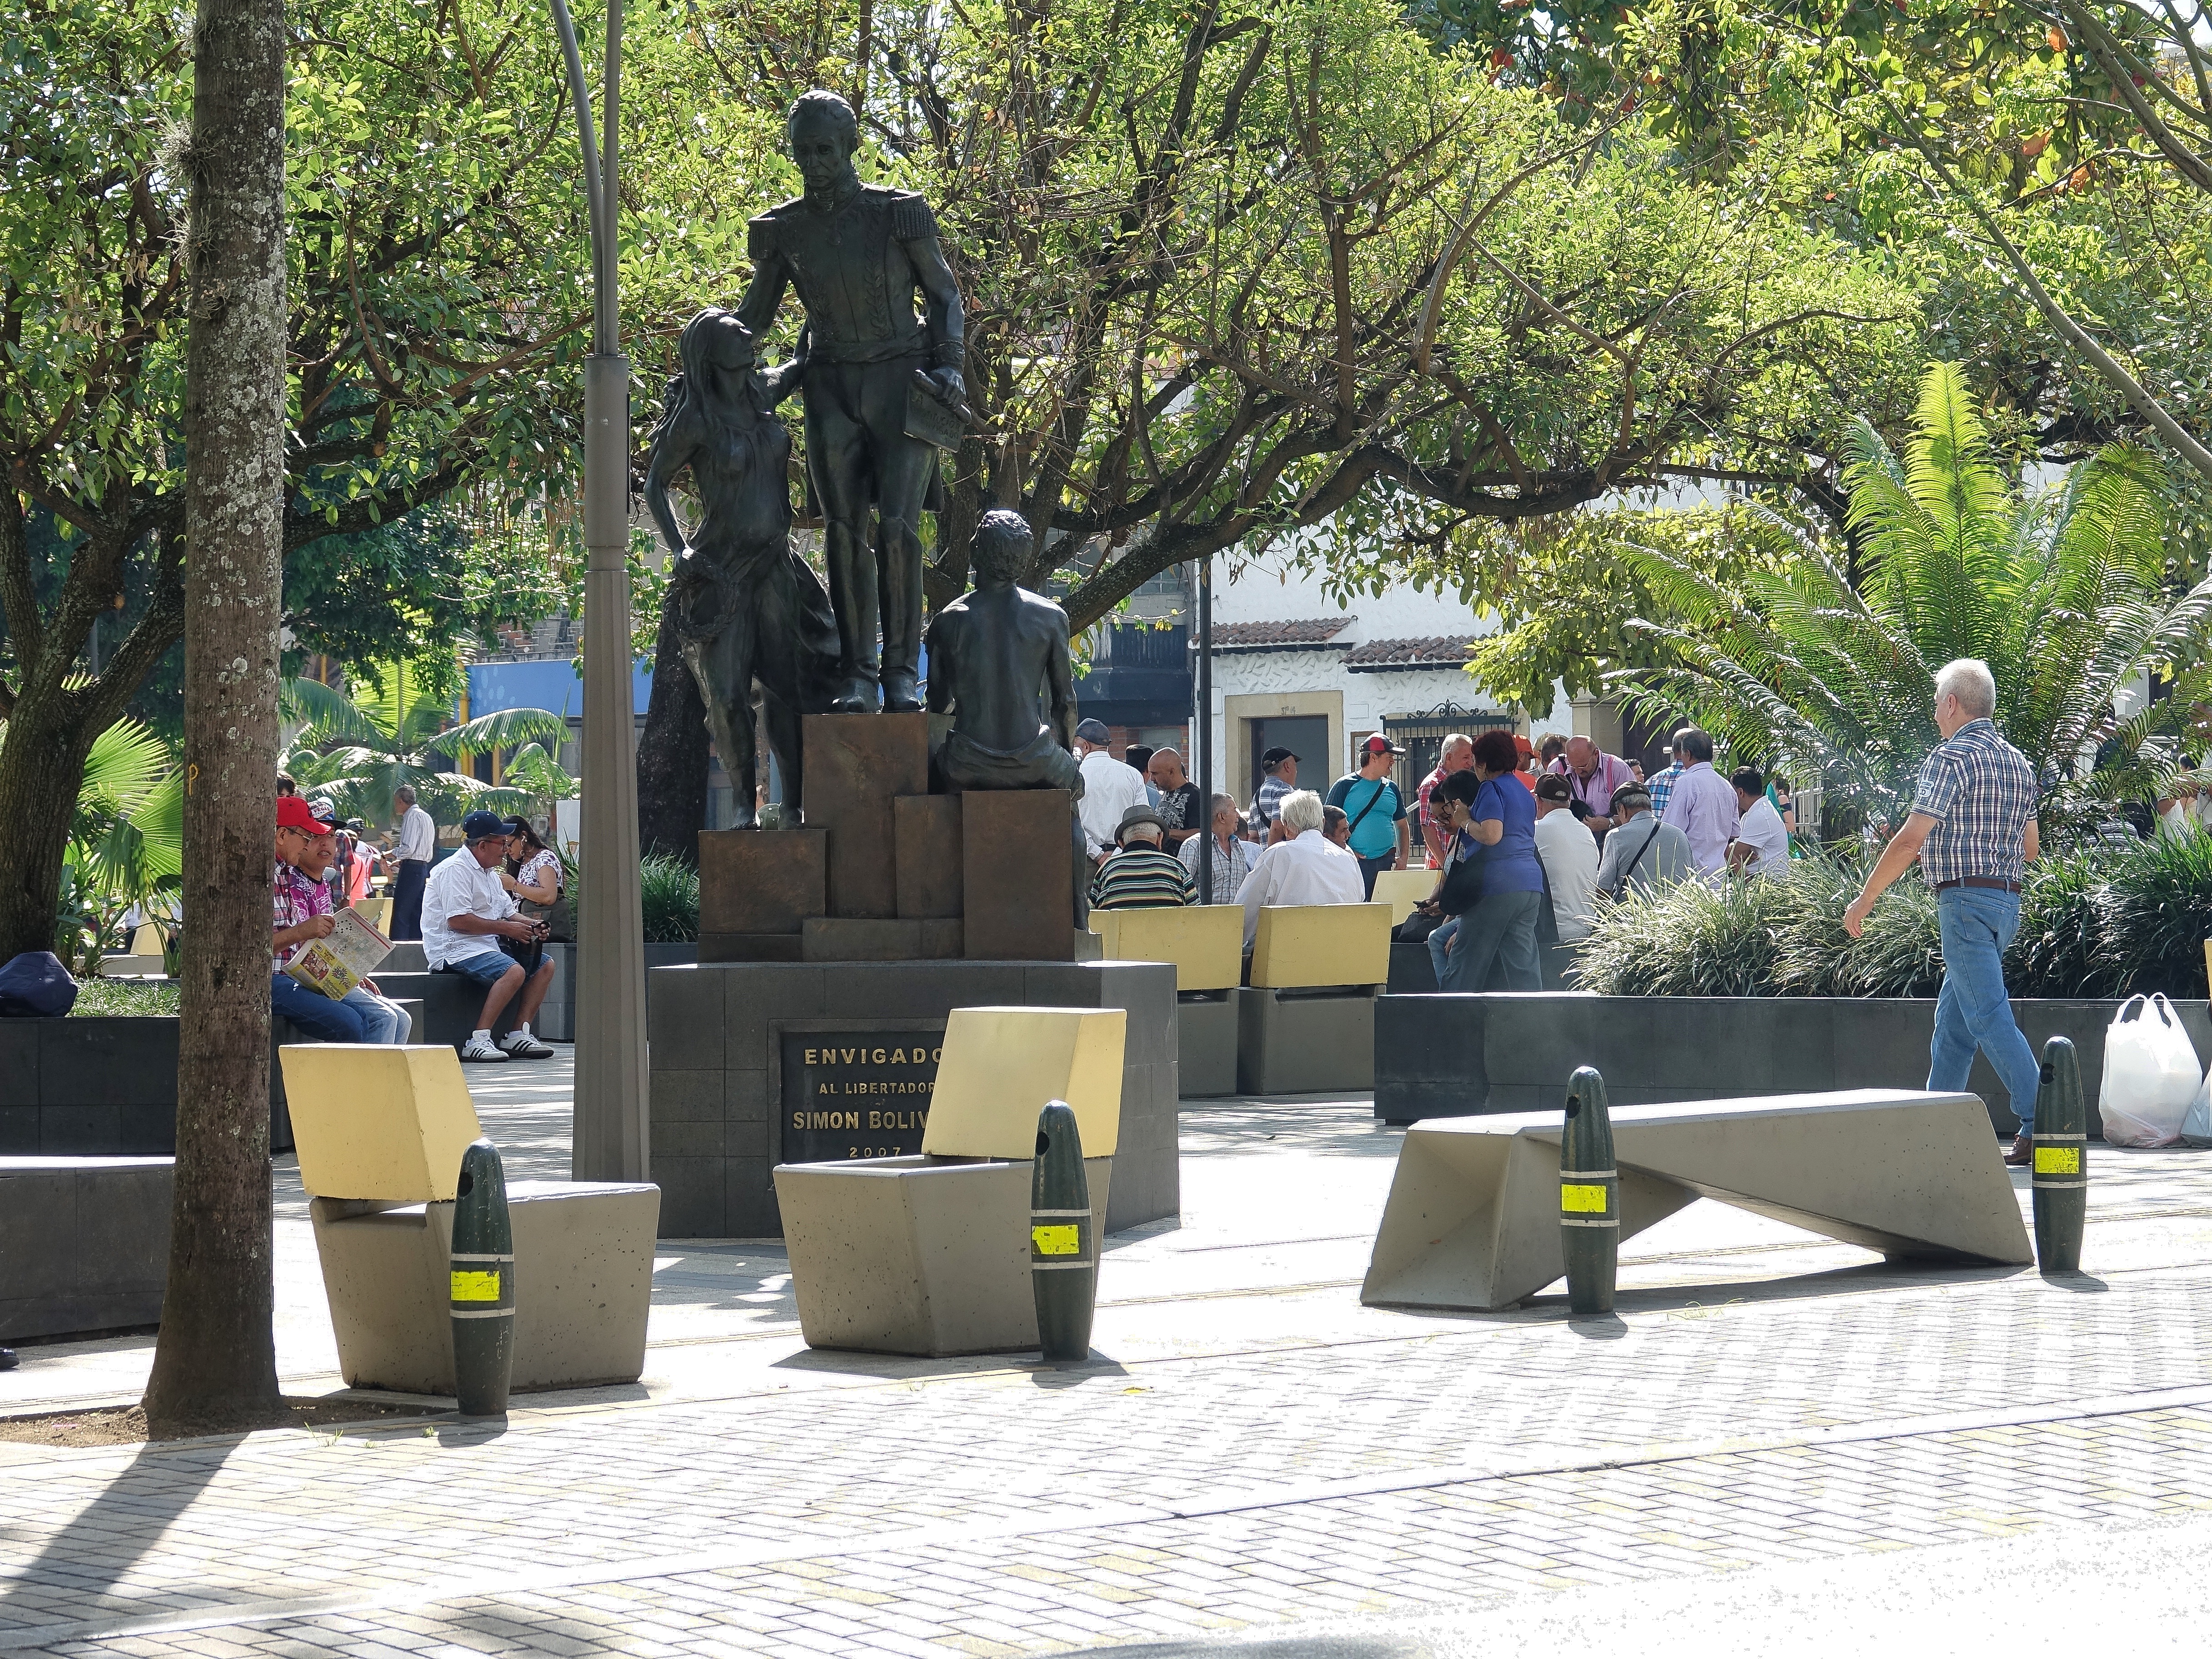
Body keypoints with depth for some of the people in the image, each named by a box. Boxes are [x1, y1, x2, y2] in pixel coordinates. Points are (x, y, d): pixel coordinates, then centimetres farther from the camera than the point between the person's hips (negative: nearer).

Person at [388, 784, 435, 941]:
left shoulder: (412, 816, -9)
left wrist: (390, 853, -2)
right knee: (416, 915, 10)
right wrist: (400, 860, 24)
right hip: (424, 867, 10)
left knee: (400, 916, -11)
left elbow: (408, 848, -18)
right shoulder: (426, 817, 20)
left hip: (411, 869, -10)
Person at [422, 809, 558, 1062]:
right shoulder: (456, 870, -12)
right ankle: (478, 1040, -32)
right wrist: (505, 928, -18)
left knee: (546, 965, 4)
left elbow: (508, 913, 26)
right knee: (513, 972, -32)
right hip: (454, 949, -10)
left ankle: (518, 1034, -4)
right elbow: (458, 920, -21)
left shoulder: (491, 874, 21)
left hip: (485, 946, 10)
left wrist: (531, 926, 3)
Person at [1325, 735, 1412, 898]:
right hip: (1357, 864, -5)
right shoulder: (1345, 786, -1)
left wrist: (1404, 857, 9)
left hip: (1386, 863, 5)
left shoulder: (1391, 788, 15)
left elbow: (1403, 825, 23)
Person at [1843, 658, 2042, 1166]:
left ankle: (2041, 1127, -18)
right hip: (2008, 900, 9)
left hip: (1965, 901, -9)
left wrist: (1865, 899, -8)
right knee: (1952, 1018, 15)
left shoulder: (1951, 757, -11)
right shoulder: (2018, 763, 14)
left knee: (1989, 1016, -11)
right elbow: (2030, 848, 20)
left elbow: (1910, 840, -16)